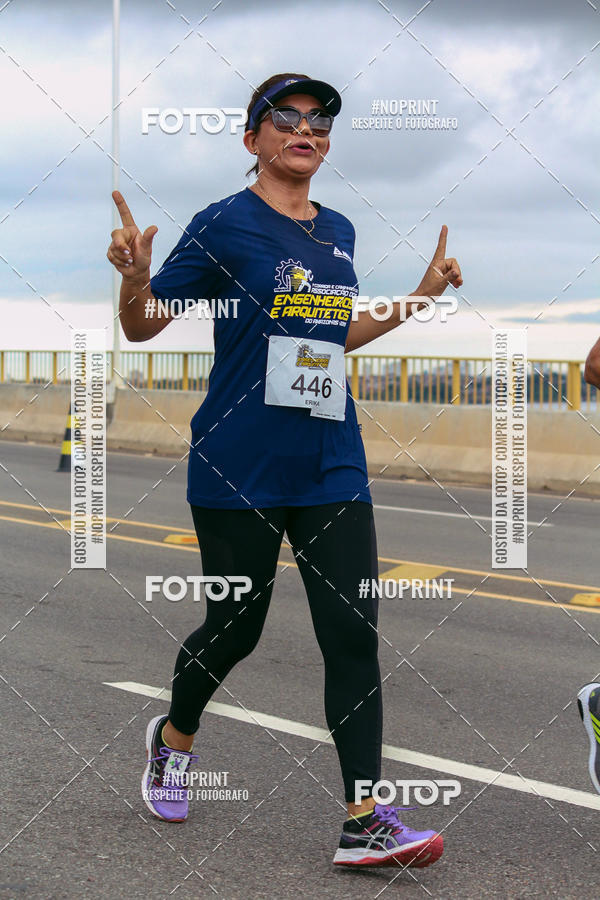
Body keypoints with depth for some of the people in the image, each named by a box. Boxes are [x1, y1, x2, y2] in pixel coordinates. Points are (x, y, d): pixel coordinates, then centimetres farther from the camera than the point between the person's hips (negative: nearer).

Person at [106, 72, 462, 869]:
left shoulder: (338, 232, 12)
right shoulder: (225, 224, -5)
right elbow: (143, 326, -4)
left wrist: (421, 296, 18)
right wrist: (135, 280, -25)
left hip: (331, 468, 5)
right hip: (239, 470, -4)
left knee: (354, 635, -4)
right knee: (235, 626, 7)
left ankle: (366, 822, -4)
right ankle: (175, 736, 39)